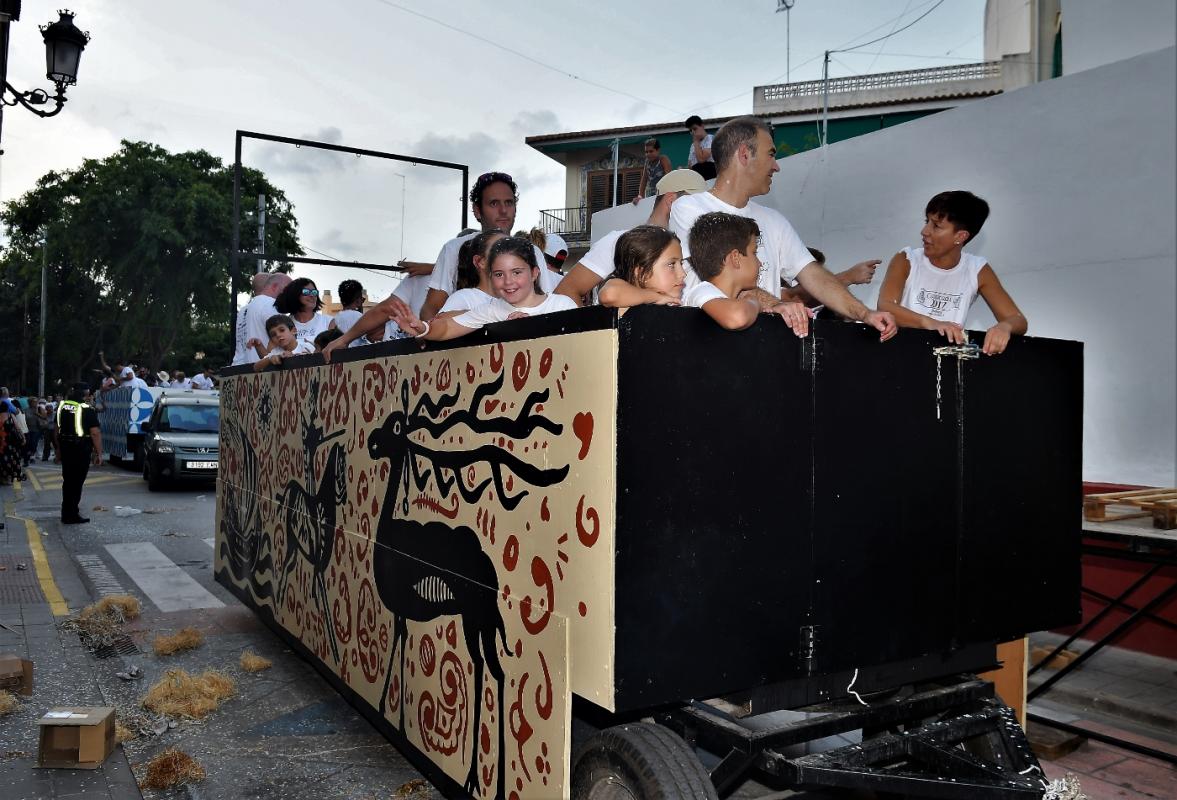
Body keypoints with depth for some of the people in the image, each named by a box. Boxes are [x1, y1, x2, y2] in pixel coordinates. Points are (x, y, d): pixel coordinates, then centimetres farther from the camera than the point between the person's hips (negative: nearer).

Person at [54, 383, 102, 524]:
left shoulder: (62, 406, 8)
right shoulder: (87, 410, -13)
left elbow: (57, 430, 15)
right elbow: (95, 433, -16)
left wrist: (59, 450, 23)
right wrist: (98, 453, -10)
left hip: (65, 448, 7)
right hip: (81, 449, -7)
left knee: (68, 481, 17)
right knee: (77, 482, -1)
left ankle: (66, 512, 27)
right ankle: (71, 516, 2)